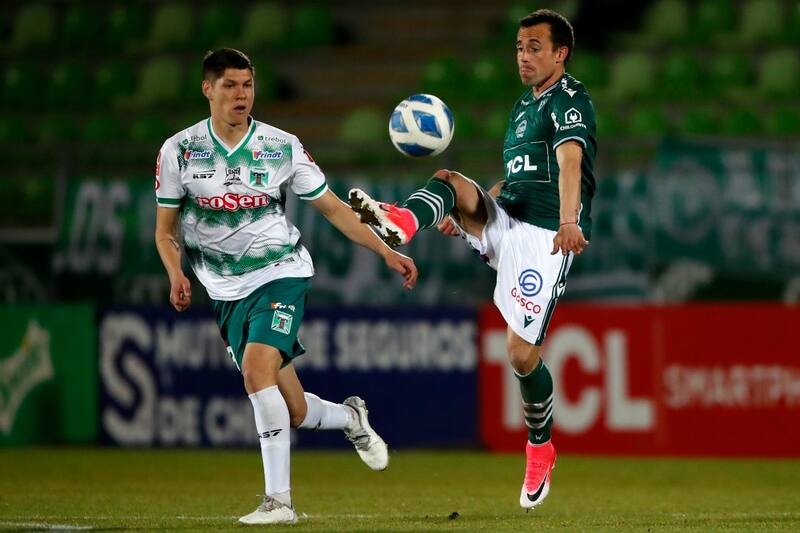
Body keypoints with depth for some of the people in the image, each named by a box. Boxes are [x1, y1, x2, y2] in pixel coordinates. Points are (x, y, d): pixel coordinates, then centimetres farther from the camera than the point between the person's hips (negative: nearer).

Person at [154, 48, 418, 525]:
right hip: (229, 290, 2)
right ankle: (350, 417, 36)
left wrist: (386, 251, -1)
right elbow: (166, 231, 6)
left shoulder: (282, 147, -4)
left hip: (282, 273, -2)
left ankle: (279, 498, -24)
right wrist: (176, 276, -13)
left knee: (257, 369, -28)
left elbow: (333, 207, 5)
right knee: (292, 413, 1)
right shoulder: (179, 151, -2)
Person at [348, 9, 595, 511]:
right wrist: (468, 215, 23)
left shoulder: (569, 99, -8)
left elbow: (569, 161, -26)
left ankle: (540, 450, 13)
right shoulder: (524, 106, 20)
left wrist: (568, 221, -42)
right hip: (504, 222, 8)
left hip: (545, 236, -8)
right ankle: (399, 222, -50)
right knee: (449, 181, -19)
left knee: (522, 353, -10)